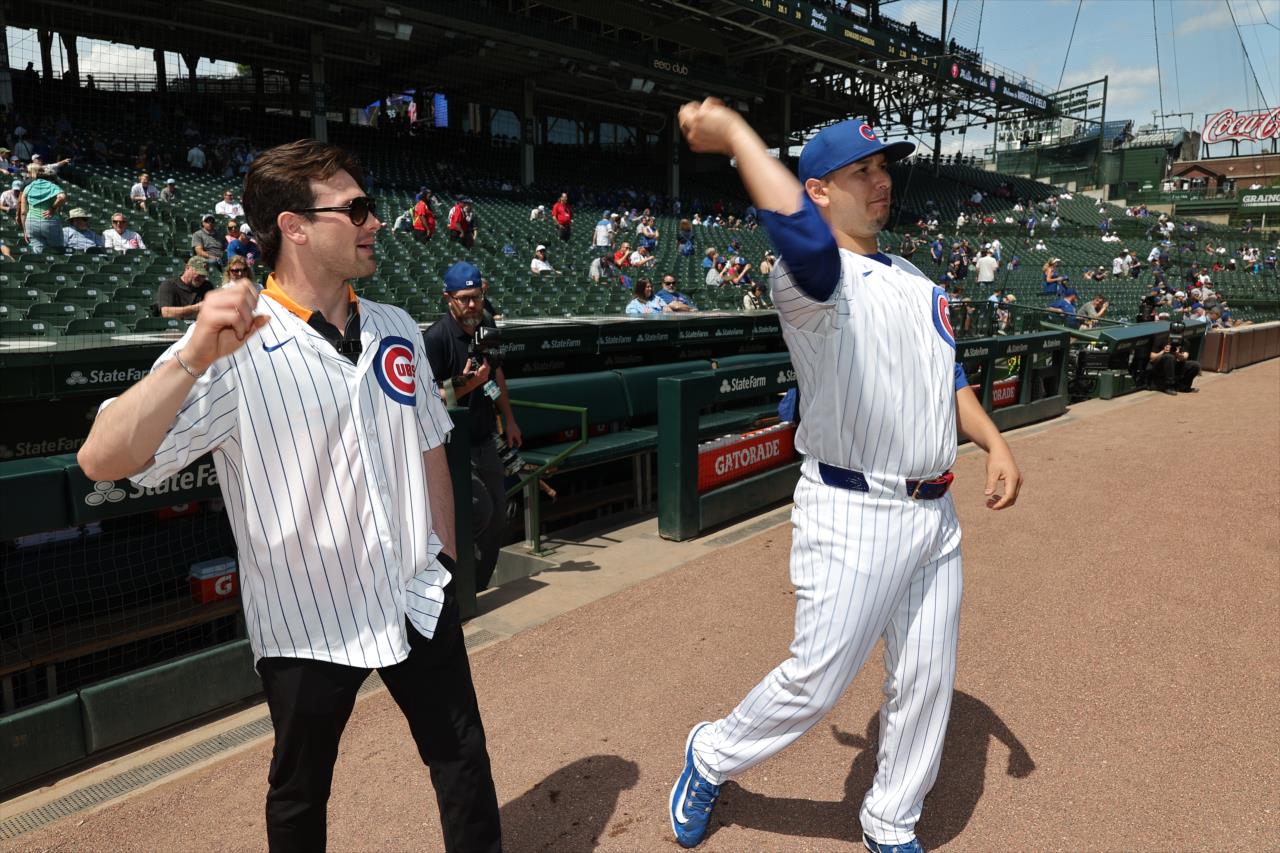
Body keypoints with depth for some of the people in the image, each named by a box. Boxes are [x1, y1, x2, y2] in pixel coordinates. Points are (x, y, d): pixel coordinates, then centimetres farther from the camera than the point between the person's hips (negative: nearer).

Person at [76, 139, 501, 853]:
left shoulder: (398, 329, 2)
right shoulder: (234, 348, -16)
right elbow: (103, 461, -24)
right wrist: (194, 358, -38)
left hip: (420, 603, 4)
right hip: (310, 625, -4)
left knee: (466, 767, 17)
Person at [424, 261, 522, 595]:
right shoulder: (436, 338, -17)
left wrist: (508, 420, 21)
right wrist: (466, 386, -29)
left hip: (485, 440, 8)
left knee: (497, 516, 12)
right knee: (480, 511, -15)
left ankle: (479, 586, 29)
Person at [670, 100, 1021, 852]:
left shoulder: (918, 281, 15)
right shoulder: (815, 277, -13)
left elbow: (949, 376, 20)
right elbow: (803, 237, -38)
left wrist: (995, 443, 4)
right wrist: (734, 132, -28)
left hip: (935, 515, 8)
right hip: (853, 515, -8)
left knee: (927, 682, 16)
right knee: (816, 684, 1)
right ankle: (712, 757, 30)